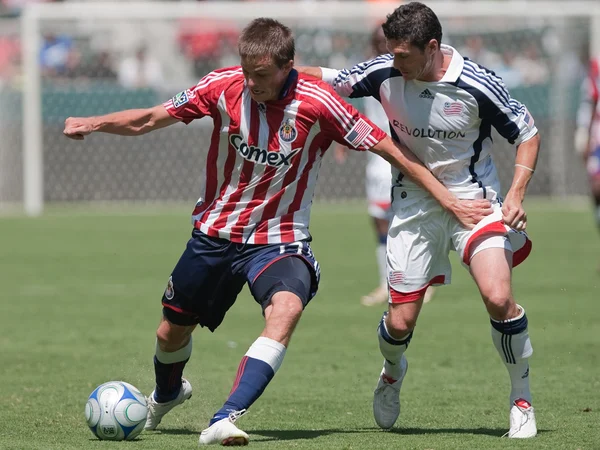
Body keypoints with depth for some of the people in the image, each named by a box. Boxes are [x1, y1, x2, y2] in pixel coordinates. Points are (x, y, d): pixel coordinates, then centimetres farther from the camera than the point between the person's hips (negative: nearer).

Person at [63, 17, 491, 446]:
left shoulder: (317, 104, -19)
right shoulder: (223, 87, -12)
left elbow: (390, 148, -11)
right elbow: (148, 120, 0)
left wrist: (450, 201, -10)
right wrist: (91, 123, -13)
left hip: (279, 240, -3)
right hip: (215, 232, 3)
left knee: (286, 309, -34)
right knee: (172, 331, 15)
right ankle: (166, 395, 51)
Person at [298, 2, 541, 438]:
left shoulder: (477, 84, -18)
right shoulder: (384, 73, -11)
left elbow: (528, 134, -6)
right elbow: (328, 80, 2)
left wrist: (516, 194, -18)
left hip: (473, 199, -2)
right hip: (414, 203, 2)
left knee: (498, 296, -25)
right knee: (400, 322, 0)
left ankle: (522, 399, -3)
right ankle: (392, 372, 39)